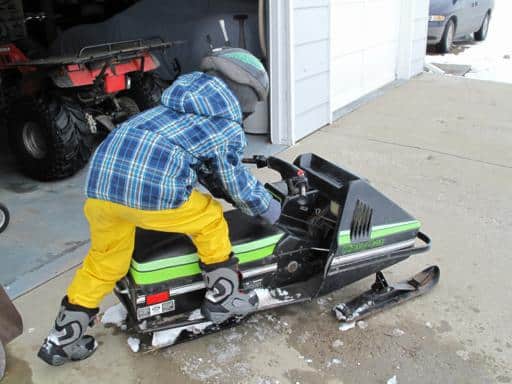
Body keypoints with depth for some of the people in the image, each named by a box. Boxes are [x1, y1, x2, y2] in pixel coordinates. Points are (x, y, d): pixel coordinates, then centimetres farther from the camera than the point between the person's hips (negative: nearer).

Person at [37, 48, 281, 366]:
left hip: (101, 178, 7)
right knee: (210, 220, 19)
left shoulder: (178, 103, 27)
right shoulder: (229, 128, 7)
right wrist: (271, 210, 33)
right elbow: (238, 185, 15)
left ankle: (62, 339, 37)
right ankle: (222, 299, 30)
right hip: (152, 186, -7)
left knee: (104, 261, 24)